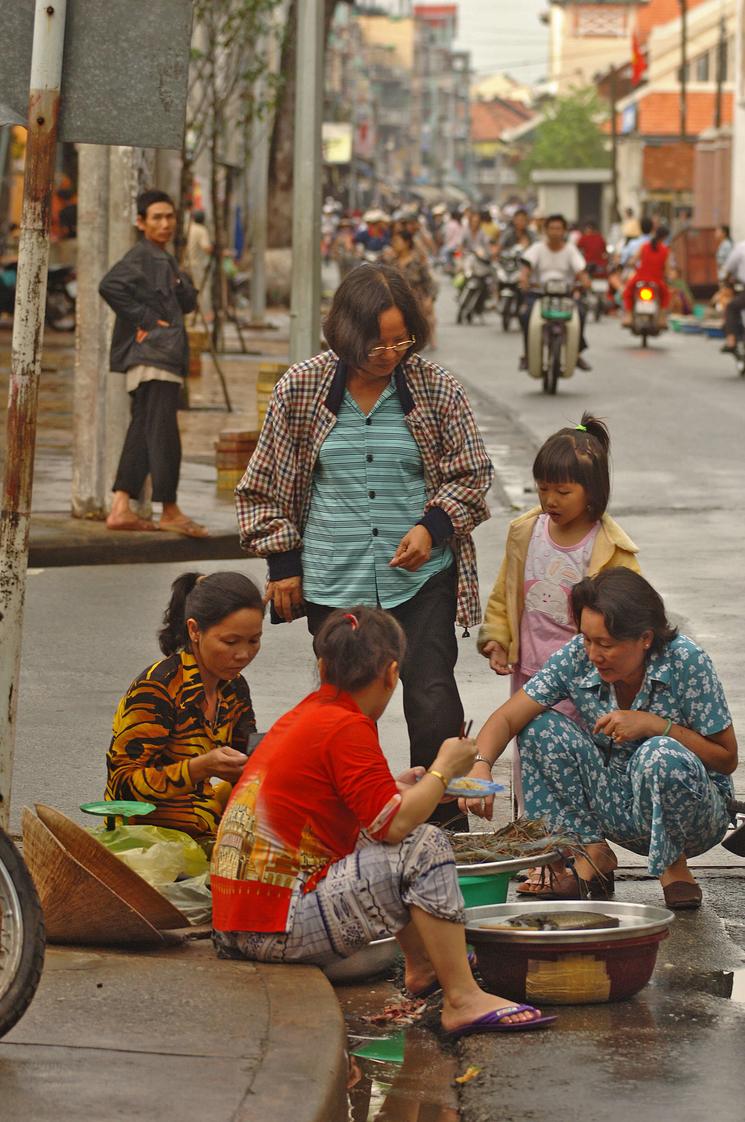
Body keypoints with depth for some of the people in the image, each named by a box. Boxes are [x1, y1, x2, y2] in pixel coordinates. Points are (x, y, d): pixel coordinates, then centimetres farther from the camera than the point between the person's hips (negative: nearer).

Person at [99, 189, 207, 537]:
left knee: (143, 431, 9)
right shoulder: (141, 256, -8)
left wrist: (180, 283, -2)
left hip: (165, 357, 10)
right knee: (162, 431, -8)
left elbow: (188, 303, 19)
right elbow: (109, 286, -23)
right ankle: (170, 511, -4)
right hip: (151, 353, -10)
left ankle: (121, 508, 9)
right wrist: (144, 319, -20)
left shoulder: (164, 260, 22)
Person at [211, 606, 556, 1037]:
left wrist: (396, 787, 30)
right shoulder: (347, 728, -13)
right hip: (279, 930, -10)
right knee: (425, 848, -13)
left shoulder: (308, 713, 15)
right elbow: (395, 824, -19)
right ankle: (463, 1000, -13)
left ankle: (422, 967, 32)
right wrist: (444, 769, -5)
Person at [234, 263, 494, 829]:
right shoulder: (301, 388, -3)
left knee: (432, 696, -8)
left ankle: (443, 823, 5)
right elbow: (266, 484, 7)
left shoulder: (437, 388, -3)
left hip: (421, 575, -1)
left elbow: (472, 473, 7)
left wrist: (434, 526, -10)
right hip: (332, 580, 1)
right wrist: (282, 563, 4)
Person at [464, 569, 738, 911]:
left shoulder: (686, 661, -20)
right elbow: (507, 718, -13)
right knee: (540, 728, -13)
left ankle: (674, 866, -8)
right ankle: (593, 856, -5)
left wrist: (653, 724, -26)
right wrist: (480, 764, -34)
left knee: (661, 755, -36)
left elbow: (727, 758, -15)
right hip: (620, 810, 4)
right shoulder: (576, 658, -12)